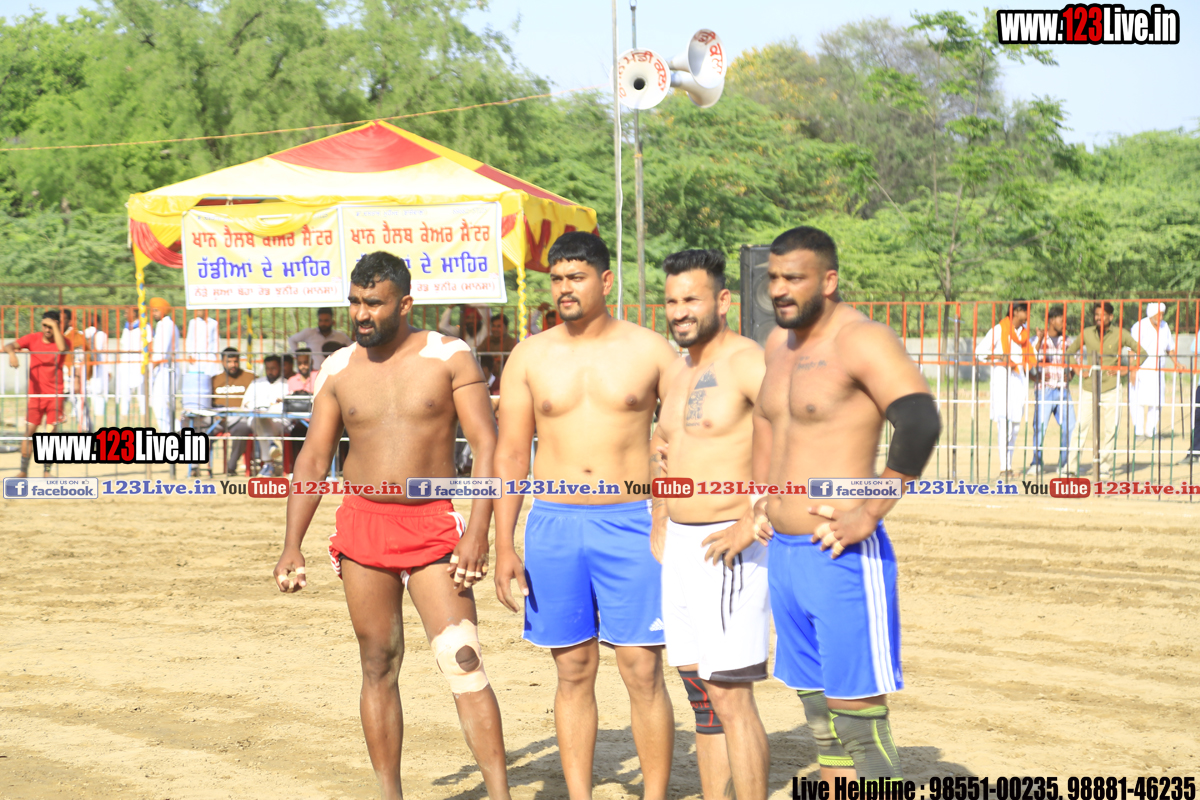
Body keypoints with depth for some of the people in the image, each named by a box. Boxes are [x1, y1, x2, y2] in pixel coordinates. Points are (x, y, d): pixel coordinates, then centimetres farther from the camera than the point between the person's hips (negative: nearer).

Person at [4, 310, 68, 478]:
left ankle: (47, 471, 5)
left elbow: (62, 348, -26)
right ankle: (23, 470, 4)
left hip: (55, 394, -1)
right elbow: (9, 345, -8)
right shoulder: (33, 338, 1)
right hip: (35, 393, 1)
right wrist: (11, 353, -31)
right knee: (29, 431, -2)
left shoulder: (62, 339, -2)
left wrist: (55, 326, -19)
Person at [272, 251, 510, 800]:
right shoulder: (338, 370, 6)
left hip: (433, 527, -3)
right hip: (362, 527, 3)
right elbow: (313, 459, 9)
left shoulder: (449, 357, -3)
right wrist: (291, 545, 2)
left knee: (464, 662, -11)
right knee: (378, 667, 6)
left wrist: (478, 530, -15)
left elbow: (486, 445, -5)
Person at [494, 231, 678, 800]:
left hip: (631, 523, -2)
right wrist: (503, 545, 2)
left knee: (642, 671, -5)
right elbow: (510, 455, 8)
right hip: (554, 524, 2)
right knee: (574, 672, 6)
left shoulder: (648, 349, 2)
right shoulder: (529, 357, 7)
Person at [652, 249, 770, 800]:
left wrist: (754, 522, -24)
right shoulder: (678, 371, 15)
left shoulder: (746, 362, -13)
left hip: (729, 550, -9)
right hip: (680, 547, 9)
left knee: (730, 697, -10)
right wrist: (656, 542, 20)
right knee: (699, 692, 11)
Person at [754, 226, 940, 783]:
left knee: (858, 722, -6)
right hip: (783, 554, 9)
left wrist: (869, 515, -25)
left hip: (840, 558, -9)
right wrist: (762, 496, 22)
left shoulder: (860, 340, -14)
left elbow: (920, 422, -27)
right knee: (820, 717, 14)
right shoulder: (779, 342, 13)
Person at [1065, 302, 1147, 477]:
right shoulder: (1087, 333, 4)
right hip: (1089, 388, 1)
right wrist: (1080, 371, 2)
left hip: (1111, 388, -1)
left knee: (1110, 428, 0)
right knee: (1081, 425, -5)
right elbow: (1070, 352, 16)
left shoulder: (1120, 334, -2)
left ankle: (1107, 465, 8)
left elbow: (1141, 353, 1)